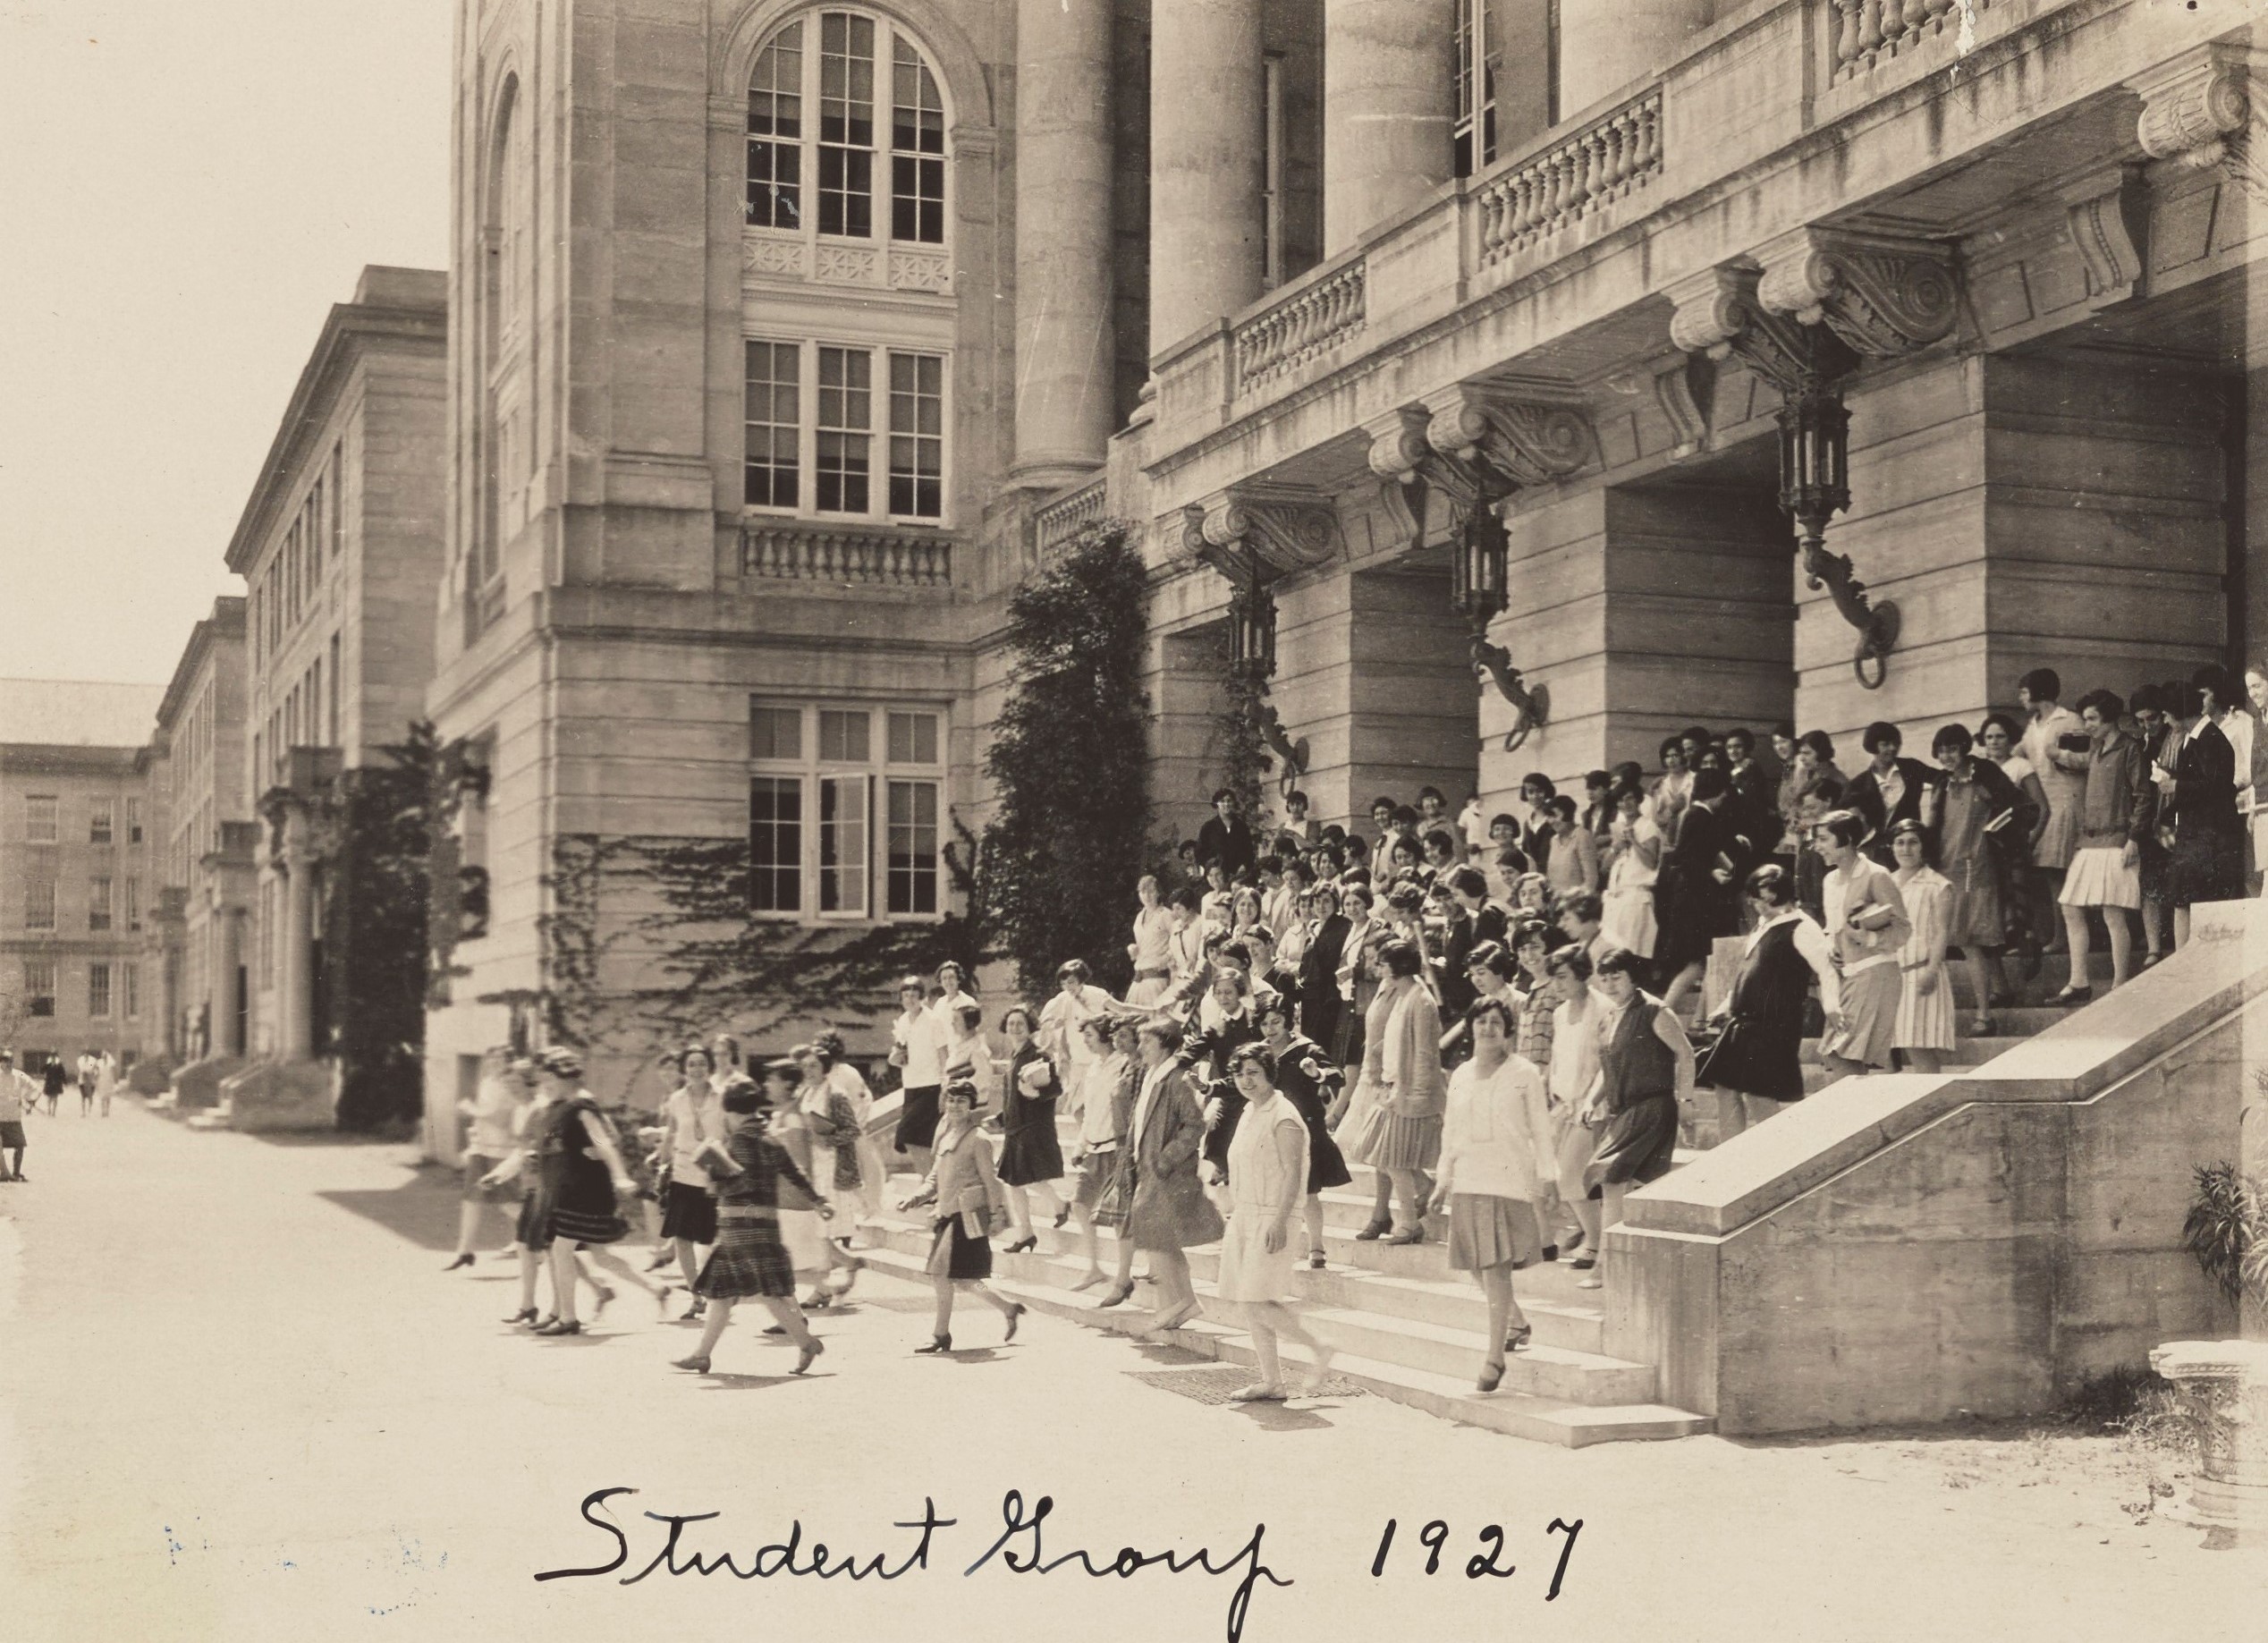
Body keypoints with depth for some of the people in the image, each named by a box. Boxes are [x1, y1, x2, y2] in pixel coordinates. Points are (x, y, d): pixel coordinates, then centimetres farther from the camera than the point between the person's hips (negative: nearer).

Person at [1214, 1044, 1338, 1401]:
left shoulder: (1283, 1118, -12)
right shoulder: (1249, 1114, 15)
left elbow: (1293, 1175, -17)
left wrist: (1279, 1222, -24)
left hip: (1270, 1220, -9)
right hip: (1244, 1217, 9)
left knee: (1255, 1302, -14)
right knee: (1247, 1306, 6)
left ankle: (1318, 1350, 3)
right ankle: (1271, 1382, 12)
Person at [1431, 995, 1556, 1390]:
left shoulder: (1524, 1074, -1)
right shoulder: (1460, 1076, 12)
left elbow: (1540, 1130, 1)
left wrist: (1544, 1180, -2)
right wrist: (1444, 1179, 15)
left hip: (1510, 1180, -5)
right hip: (1468, 1181, 5)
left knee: (1496, 1268, -12)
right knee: (1477, 1267, 7)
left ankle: (1495, 1357, -8)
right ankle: (1518, 1323, 32)